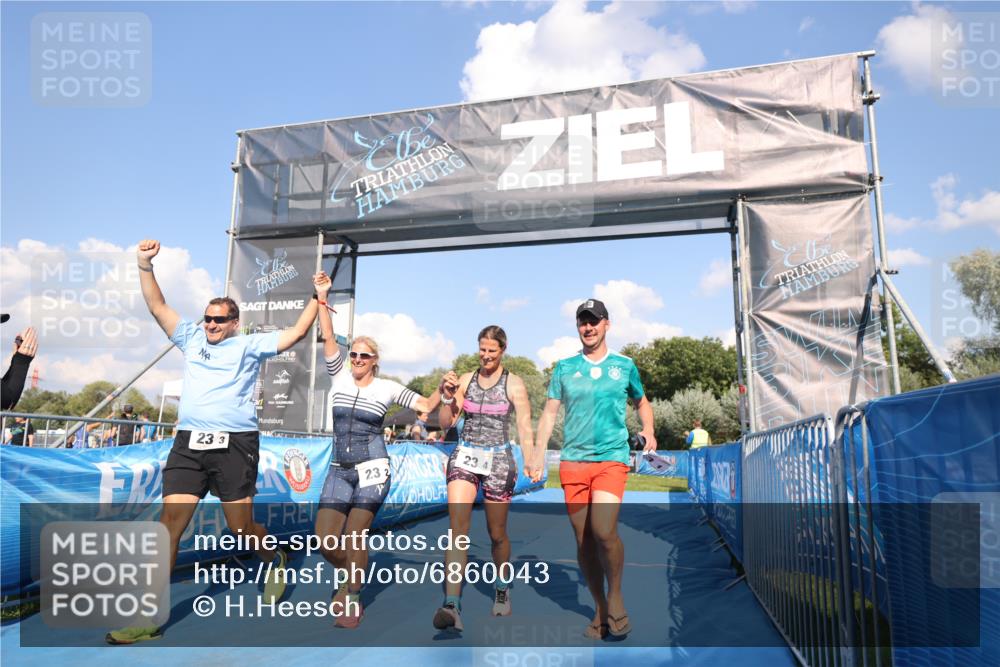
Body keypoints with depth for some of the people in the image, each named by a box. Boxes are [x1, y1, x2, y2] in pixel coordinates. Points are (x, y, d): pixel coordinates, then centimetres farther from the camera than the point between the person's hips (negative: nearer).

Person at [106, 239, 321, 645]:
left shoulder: (249, 346, 7)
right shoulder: (192, 339, 17)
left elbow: (296, 333, 4)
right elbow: (157, 307, 12)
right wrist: (145, 266, 2)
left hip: (235, 444, -3)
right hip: (189, 443, 3)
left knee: (241, 528, 2)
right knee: (171, 521, -6)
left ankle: (274, 561, 35)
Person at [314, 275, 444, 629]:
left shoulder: (387, 387, 0)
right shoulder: (340, 376, 5)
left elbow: (426, 405, 3)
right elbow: (328, 338, -3)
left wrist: (443, 389, -16)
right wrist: (321, 298, -8)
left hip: (372, 468, -3)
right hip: (339, 469, 3)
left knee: (355, 533, -9)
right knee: (324, 538, -3)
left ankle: (351, 599, 10)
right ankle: (350, 575, 28)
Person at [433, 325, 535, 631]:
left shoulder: (514, 383, -2)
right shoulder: (465, 379, 6)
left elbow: (525, 428, -7)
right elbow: (445, 423, 6)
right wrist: (448, 397, -12)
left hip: (498, 460, -2)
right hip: (464, 456, 2)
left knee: (497, 534, 11)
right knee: (457, 526, -15)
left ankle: (503, 589, 37)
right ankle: (452, 606, -18)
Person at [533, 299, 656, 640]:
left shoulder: (625, 365, 9)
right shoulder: (564, 368, 10)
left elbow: (642, 402, 23)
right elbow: (550, 411, 10)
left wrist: (648, 430, 4)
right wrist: (539, 453, 1)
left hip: (612, 458, -2)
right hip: (573, 461, 2)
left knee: (603, 530, -19)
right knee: (583, 540, 5)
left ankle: (615, 595, 7)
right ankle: (601, 608, 21)